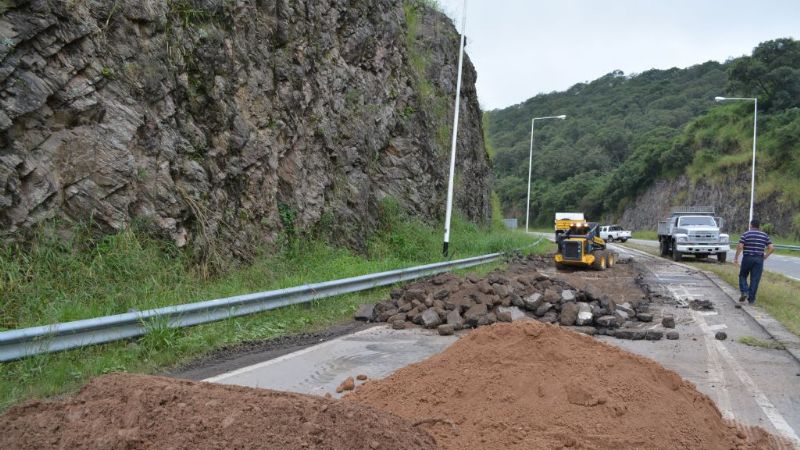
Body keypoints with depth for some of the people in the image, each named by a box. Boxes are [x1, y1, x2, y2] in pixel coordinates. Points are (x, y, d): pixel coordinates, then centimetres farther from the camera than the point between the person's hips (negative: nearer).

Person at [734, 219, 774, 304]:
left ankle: (744, 292, -3)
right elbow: (772, 248, 1)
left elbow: (740, 247, -10)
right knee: (755, 279, 4)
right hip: (759, 259, 2)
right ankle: (751, 299, 5)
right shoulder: (765, 235, 8)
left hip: (747, 258, -2)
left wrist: (736, 258, -4)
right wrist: (765, 256, 12)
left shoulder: (746, 234, 0)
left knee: (743, 276, 16)